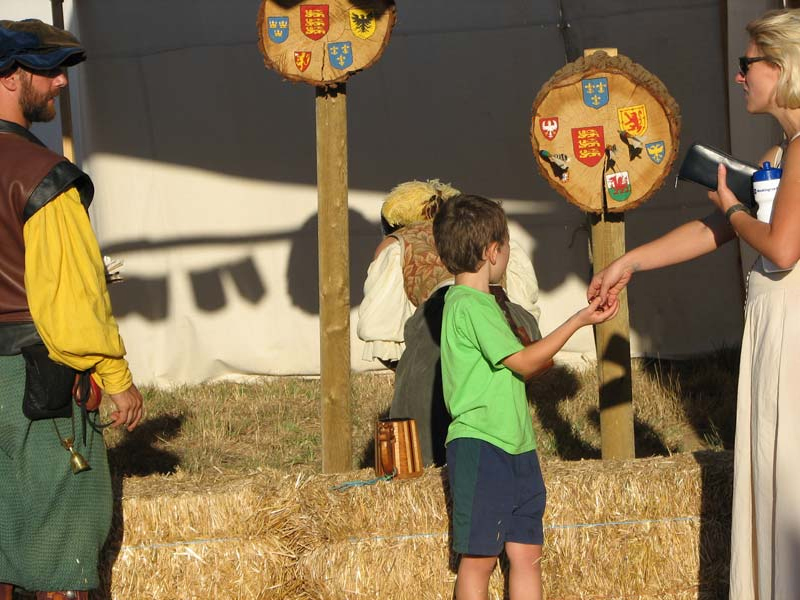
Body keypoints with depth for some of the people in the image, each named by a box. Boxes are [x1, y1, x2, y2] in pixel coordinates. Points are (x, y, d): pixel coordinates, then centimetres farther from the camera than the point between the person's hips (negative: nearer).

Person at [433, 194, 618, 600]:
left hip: (515, 449, 10)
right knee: (479, 558, -5)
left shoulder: (483, 303, 17)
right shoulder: (468, 305, -14)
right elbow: (524, 362, -14)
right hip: (480, 448, -10)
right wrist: (577, 322, -10)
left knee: (526, 552, 7)